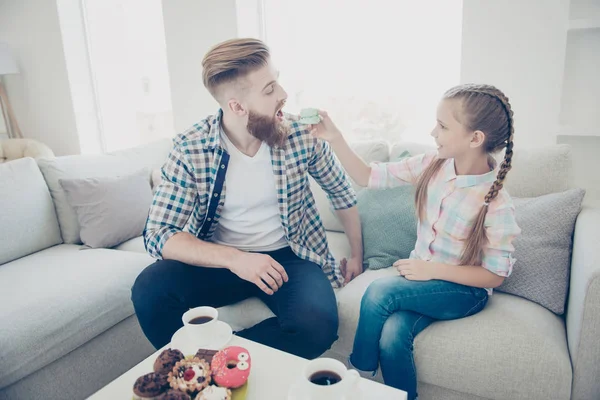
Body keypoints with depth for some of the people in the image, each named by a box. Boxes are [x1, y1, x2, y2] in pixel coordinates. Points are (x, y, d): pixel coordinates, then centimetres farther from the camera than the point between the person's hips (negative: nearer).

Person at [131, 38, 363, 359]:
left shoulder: (301, 134, -10)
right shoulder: (190, 148, -14)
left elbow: (341, 191, 8)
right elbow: (158, 233, -16)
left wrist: (356, 255, 12)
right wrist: (233, 259, -31)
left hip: (288, 257, 1)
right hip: (221, 259, 0)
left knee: (318, 324, -28)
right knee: (149, 290, -26)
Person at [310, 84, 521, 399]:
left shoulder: (496, 204, -20)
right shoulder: (432, 164, -7)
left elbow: (495, 275, -13)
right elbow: (369, 177, -4)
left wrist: (432, 269, -21)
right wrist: (335, 138, -15)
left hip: (463, 289, -4)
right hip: (422, 277, 4)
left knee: (379, 293, -27)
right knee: (392, 336, -26)